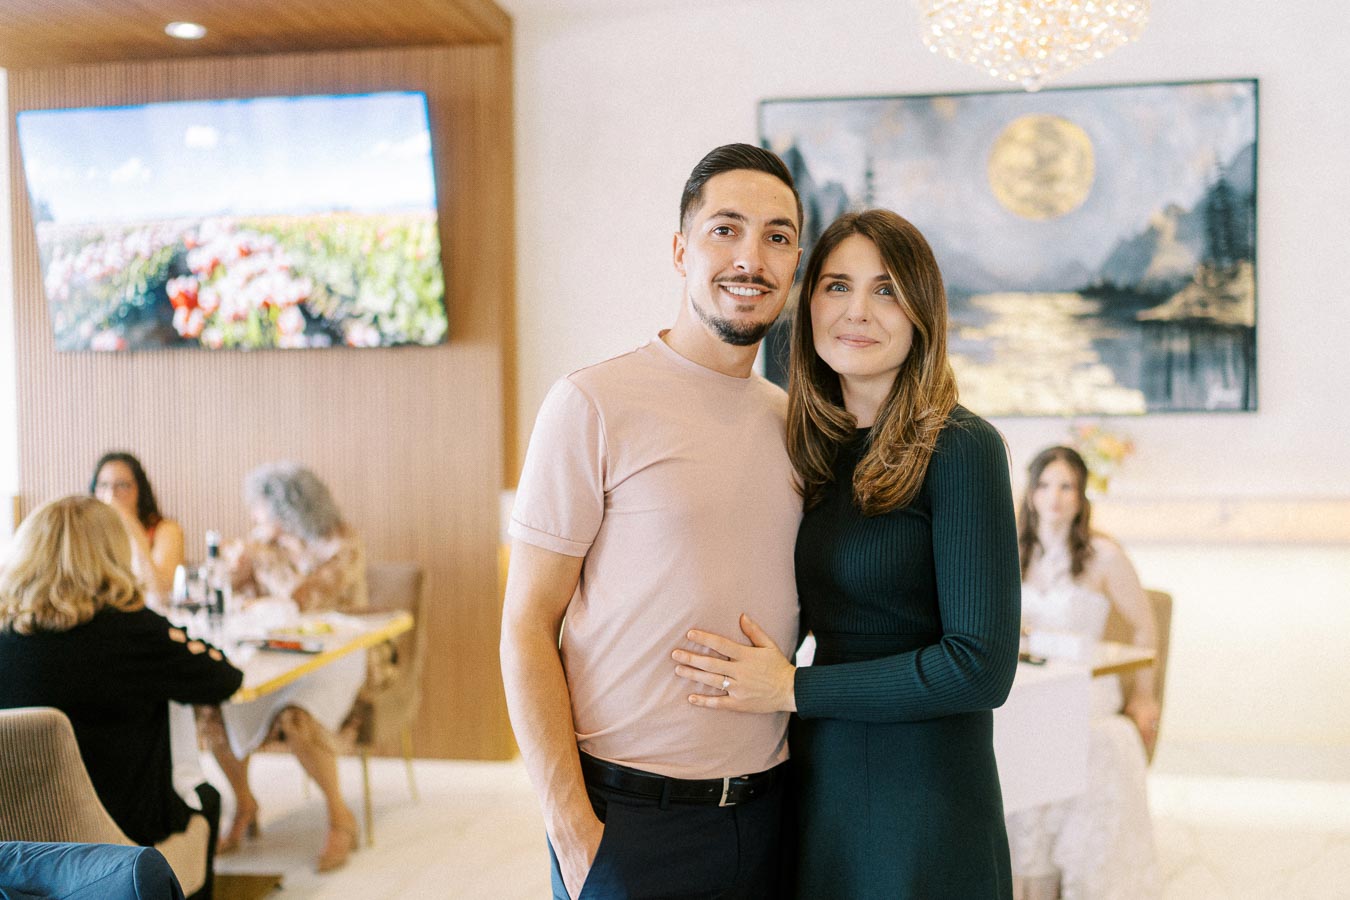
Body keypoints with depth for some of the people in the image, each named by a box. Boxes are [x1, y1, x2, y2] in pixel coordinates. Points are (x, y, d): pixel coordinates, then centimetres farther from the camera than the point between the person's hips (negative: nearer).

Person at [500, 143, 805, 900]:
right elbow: (527, 629, -9)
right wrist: (572, 826, -14)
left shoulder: (795, 424, 8)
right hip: (631, 815, -5)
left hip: (766, 808, 5)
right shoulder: (594, 405, -8)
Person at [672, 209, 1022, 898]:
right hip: (818, 785, 6)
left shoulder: (960, 447, -13)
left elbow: (981, 666, -18)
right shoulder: (819, 451, 6)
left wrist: (792, 688, -14)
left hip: (923, 807, -6)